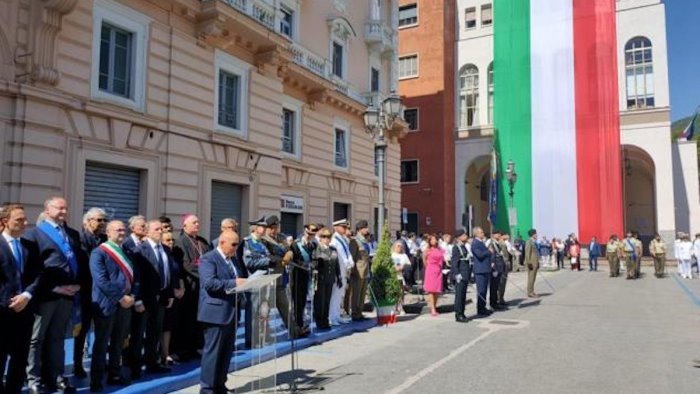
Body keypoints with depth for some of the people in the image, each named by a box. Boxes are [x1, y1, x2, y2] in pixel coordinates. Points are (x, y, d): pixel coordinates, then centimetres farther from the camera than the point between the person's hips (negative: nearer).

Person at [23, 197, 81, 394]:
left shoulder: (74, 234, 15)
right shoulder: (34, 233, -1)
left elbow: (80, 261, 14)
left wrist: (77, 283, -2)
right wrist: (54, 287, -15)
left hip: (67, 294, 5)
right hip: (45, 294, -5)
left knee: (57, 338, 14)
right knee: (36, 339, 6)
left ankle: (56, 377, 21)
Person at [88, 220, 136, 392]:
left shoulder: (126, 253, 14)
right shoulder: (99, 252, -8)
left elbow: (133, 276, 14)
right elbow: (101, 280, -18)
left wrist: (132, 296, -2)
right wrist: (120, 297, -18)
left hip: (125, 304, 6)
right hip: (107, 304, -6)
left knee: (118, 343, 14)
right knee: (101, 344, 2)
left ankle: (115, 375, 25)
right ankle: (96, 380, 11)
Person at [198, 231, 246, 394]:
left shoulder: (234, 259, 17)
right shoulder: (208, 258, -9)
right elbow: (209, 283, -21)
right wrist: (233, 283, -25)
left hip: (232, 312, 8)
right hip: (216, 312, -8)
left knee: (227, 351, 12)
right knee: (212, 351, -1)